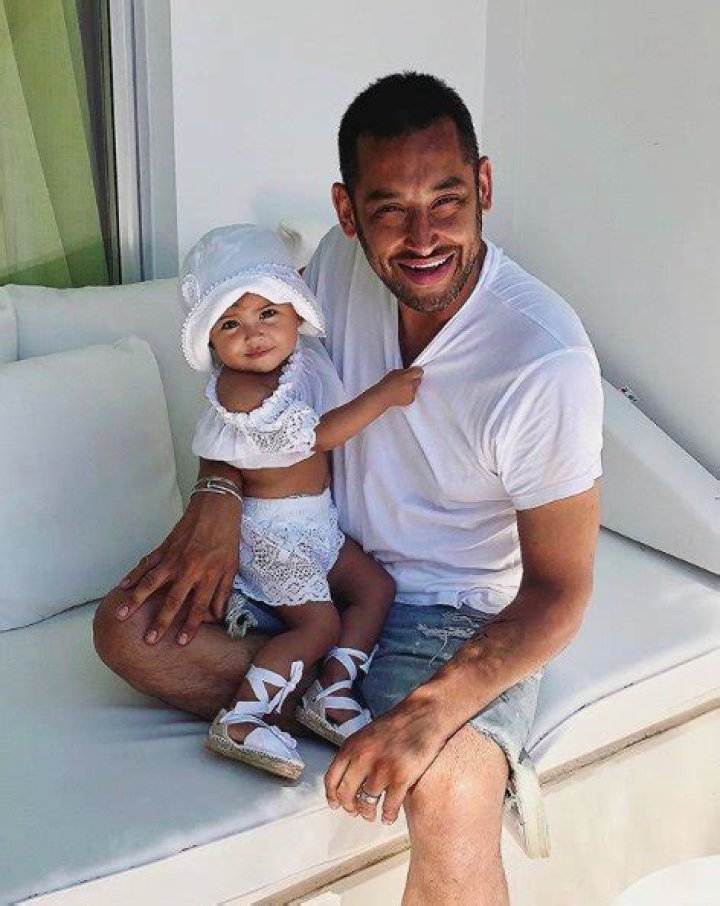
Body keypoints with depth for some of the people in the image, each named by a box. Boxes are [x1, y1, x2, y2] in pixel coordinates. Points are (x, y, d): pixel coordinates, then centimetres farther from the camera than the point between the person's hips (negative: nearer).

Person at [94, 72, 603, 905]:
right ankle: (348, 711, -9)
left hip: (461, 613, -6)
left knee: (448, 804, -36)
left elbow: (560, 592, -20)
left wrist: (427, 712, -33)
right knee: (127, 627, -8)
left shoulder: (547, 361, -26)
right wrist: (216, 500, -8)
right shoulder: (341, 261, -10)